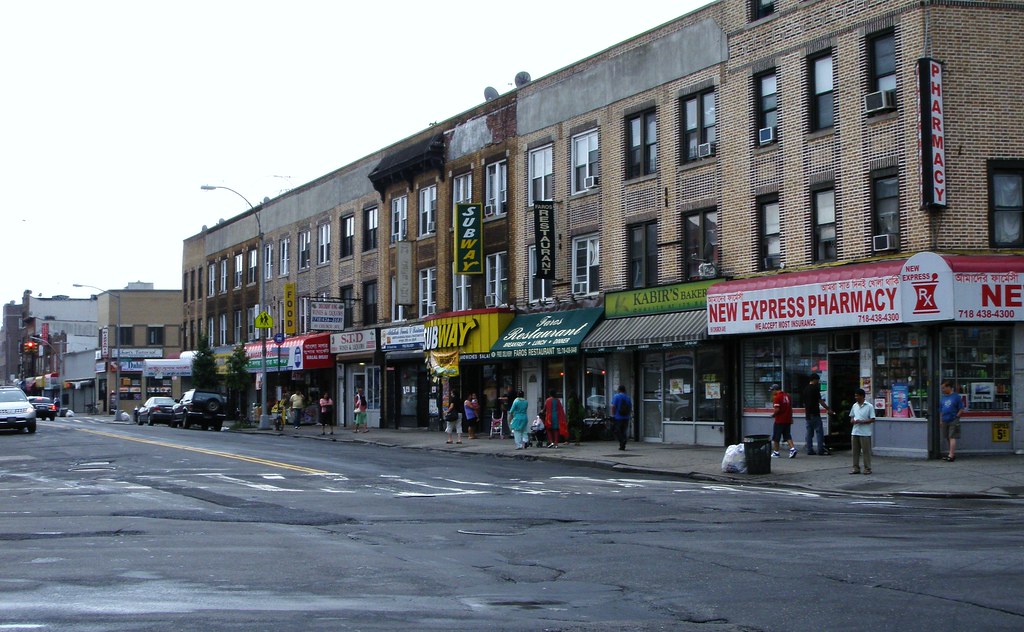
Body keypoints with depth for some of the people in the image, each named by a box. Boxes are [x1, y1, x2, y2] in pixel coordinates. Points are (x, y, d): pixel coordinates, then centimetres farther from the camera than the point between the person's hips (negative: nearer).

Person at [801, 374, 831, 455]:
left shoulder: (806, 388, 13)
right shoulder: (815, 388, -10)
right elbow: (820, 401, -11)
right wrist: (828, 408, -2)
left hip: (808, 414, 8)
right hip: (815, 413, -8)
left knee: (809, 433, 8)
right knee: (819, 432, -4)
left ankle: (810, 450, 6)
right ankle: (821, 450, -7)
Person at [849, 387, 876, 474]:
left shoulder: (869, 406, -6)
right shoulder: (854, 406, 12)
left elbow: (872, 420, -8)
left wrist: (861, 422, -17)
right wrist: (853, 421, -4)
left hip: (865, 433, -6)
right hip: (855, 432, 6)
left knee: (866, 451, -1)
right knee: (855, 451, 7)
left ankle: (867, 468, 5)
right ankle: (856, 468, 14)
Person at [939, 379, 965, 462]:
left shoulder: (956, 396, -5)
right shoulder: (942, 397, 11)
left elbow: (961, 409, -3)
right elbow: (940, 410, 17)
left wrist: (956, 417, -10)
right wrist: (940, 420, 12)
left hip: (953, 421, -6)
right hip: (945, 421, 6)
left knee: (952, 437, -11)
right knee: (947, 438, 12)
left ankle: (951, 455, -16)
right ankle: (953, 453, 24)